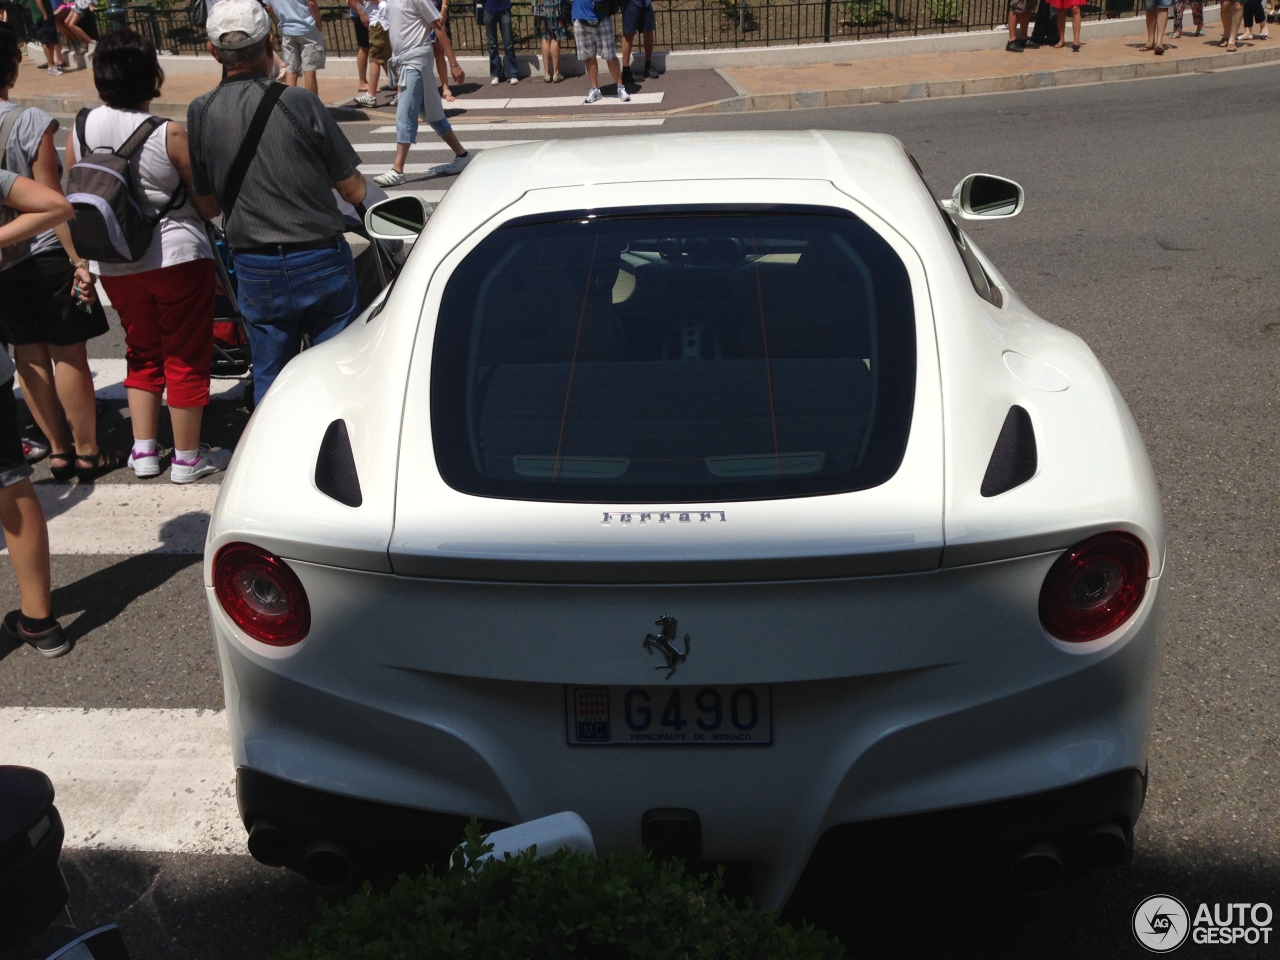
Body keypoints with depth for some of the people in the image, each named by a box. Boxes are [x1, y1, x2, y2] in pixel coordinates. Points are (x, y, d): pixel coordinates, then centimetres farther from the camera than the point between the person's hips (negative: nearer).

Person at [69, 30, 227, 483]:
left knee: (142, 354, 21)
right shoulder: (169, 134, -18)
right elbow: (209, 203, -11)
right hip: (177, 257, -5)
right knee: (185, 358, 7)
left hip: (116, 265, 5)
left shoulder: (79, 131, -2)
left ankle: (143, 451, 23)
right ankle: (187, 458, 15)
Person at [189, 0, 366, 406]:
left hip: (256, 270, 3)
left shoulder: (200, 113, -3)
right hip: (321, 261, -2)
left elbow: (205, 204, 6)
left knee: (270, 376, 15)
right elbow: (353, 190, -6)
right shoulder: (299, 102, -11)